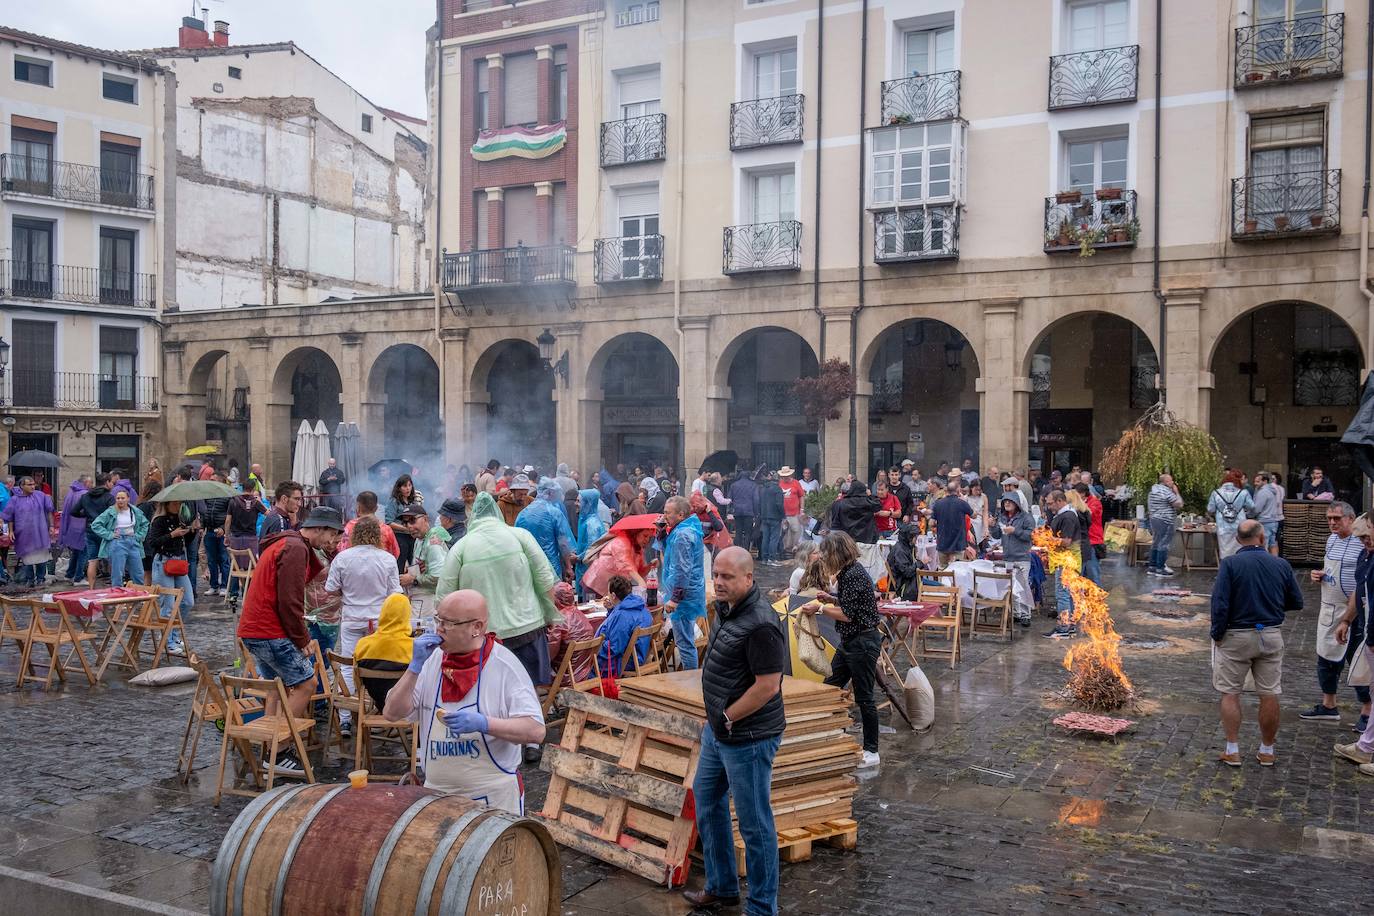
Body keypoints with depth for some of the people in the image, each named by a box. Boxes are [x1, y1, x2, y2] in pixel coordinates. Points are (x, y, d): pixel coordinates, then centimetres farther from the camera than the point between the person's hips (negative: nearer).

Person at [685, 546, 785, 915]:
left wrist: (727, 718, -15)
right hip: (717, 732, 10)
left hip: (747, 739, -10)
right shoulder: (728, 609, 6)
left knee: (754, 823, 3)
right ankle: (722, 886, 39)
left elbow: (768, 686, -26)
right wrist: (717, 719, 12)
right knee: (706, 802, 22)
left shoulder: (760, 624, -25)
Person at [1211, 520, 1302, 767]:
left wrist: (1217, 634, -6)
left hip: (1236, 636, -3)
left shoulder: (1230, 563, -12)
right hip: (1271, 636, 3)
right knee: (1270, 695, 11)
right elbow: (1296, 603, 6)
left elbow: (1219, 603, -17)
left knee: (1230, 693, 7)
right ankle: (1267, 751, 21)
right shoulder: (1281, 565, -2)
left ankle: (1232, 751, 9)